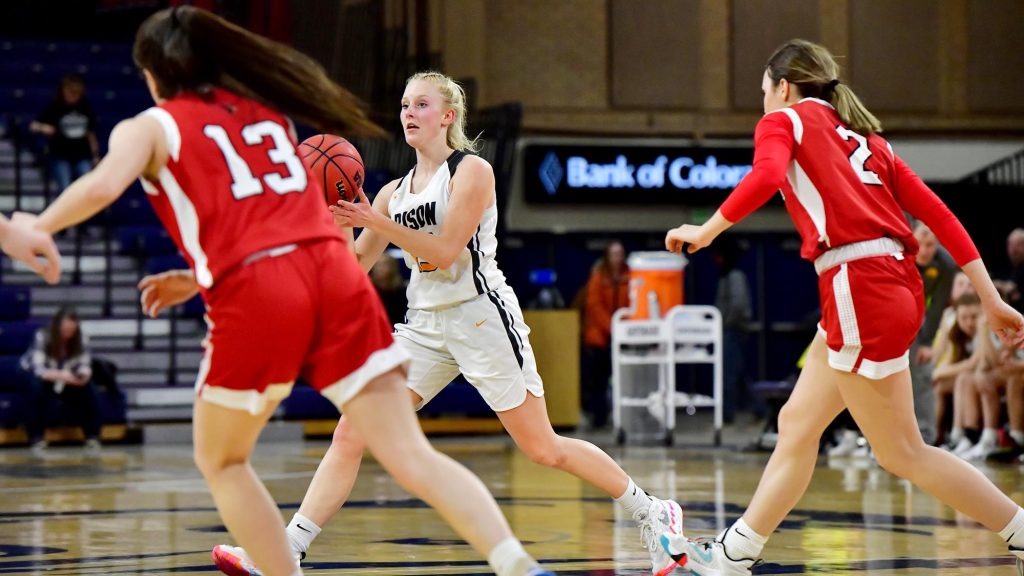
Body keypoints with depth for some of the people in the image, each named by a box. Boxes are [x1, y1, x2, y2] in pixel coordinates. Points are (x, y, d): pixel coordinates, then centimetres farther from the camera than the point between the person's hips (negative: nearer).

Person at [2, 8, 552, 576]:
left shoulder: (149, 127, 12)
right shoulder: (265, 111, 28)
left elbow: (103, 187, -9)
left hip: (256, 298, -4)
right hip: (336, 274, 4)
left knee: (220, 462, 20)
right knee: (411, 457, -2)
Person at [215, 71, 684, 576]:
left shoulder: (471, 171, -6)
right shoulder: (395, 192, 11)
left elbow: (444, 251, -16)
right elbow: (352, 265, 13)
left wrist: (375, 222, -24)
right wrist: (336, 221, -6)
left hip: (480, 316, -6)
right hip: (424, 324, 6)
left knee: (543, 449, -1)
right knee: (351, 434, -6)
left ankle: (653, 516, 15)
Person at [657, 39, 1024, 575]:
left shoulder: (785, 120, 5)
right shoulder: (865, 137, 23)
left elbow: (768, 175, -19)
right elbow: (938, 213, 14)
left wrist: (707, 230, -7)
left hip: (858, 286, -9)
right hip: (894, 284, 9)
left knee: (903, 454, -1)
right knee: (796, 424, 17)